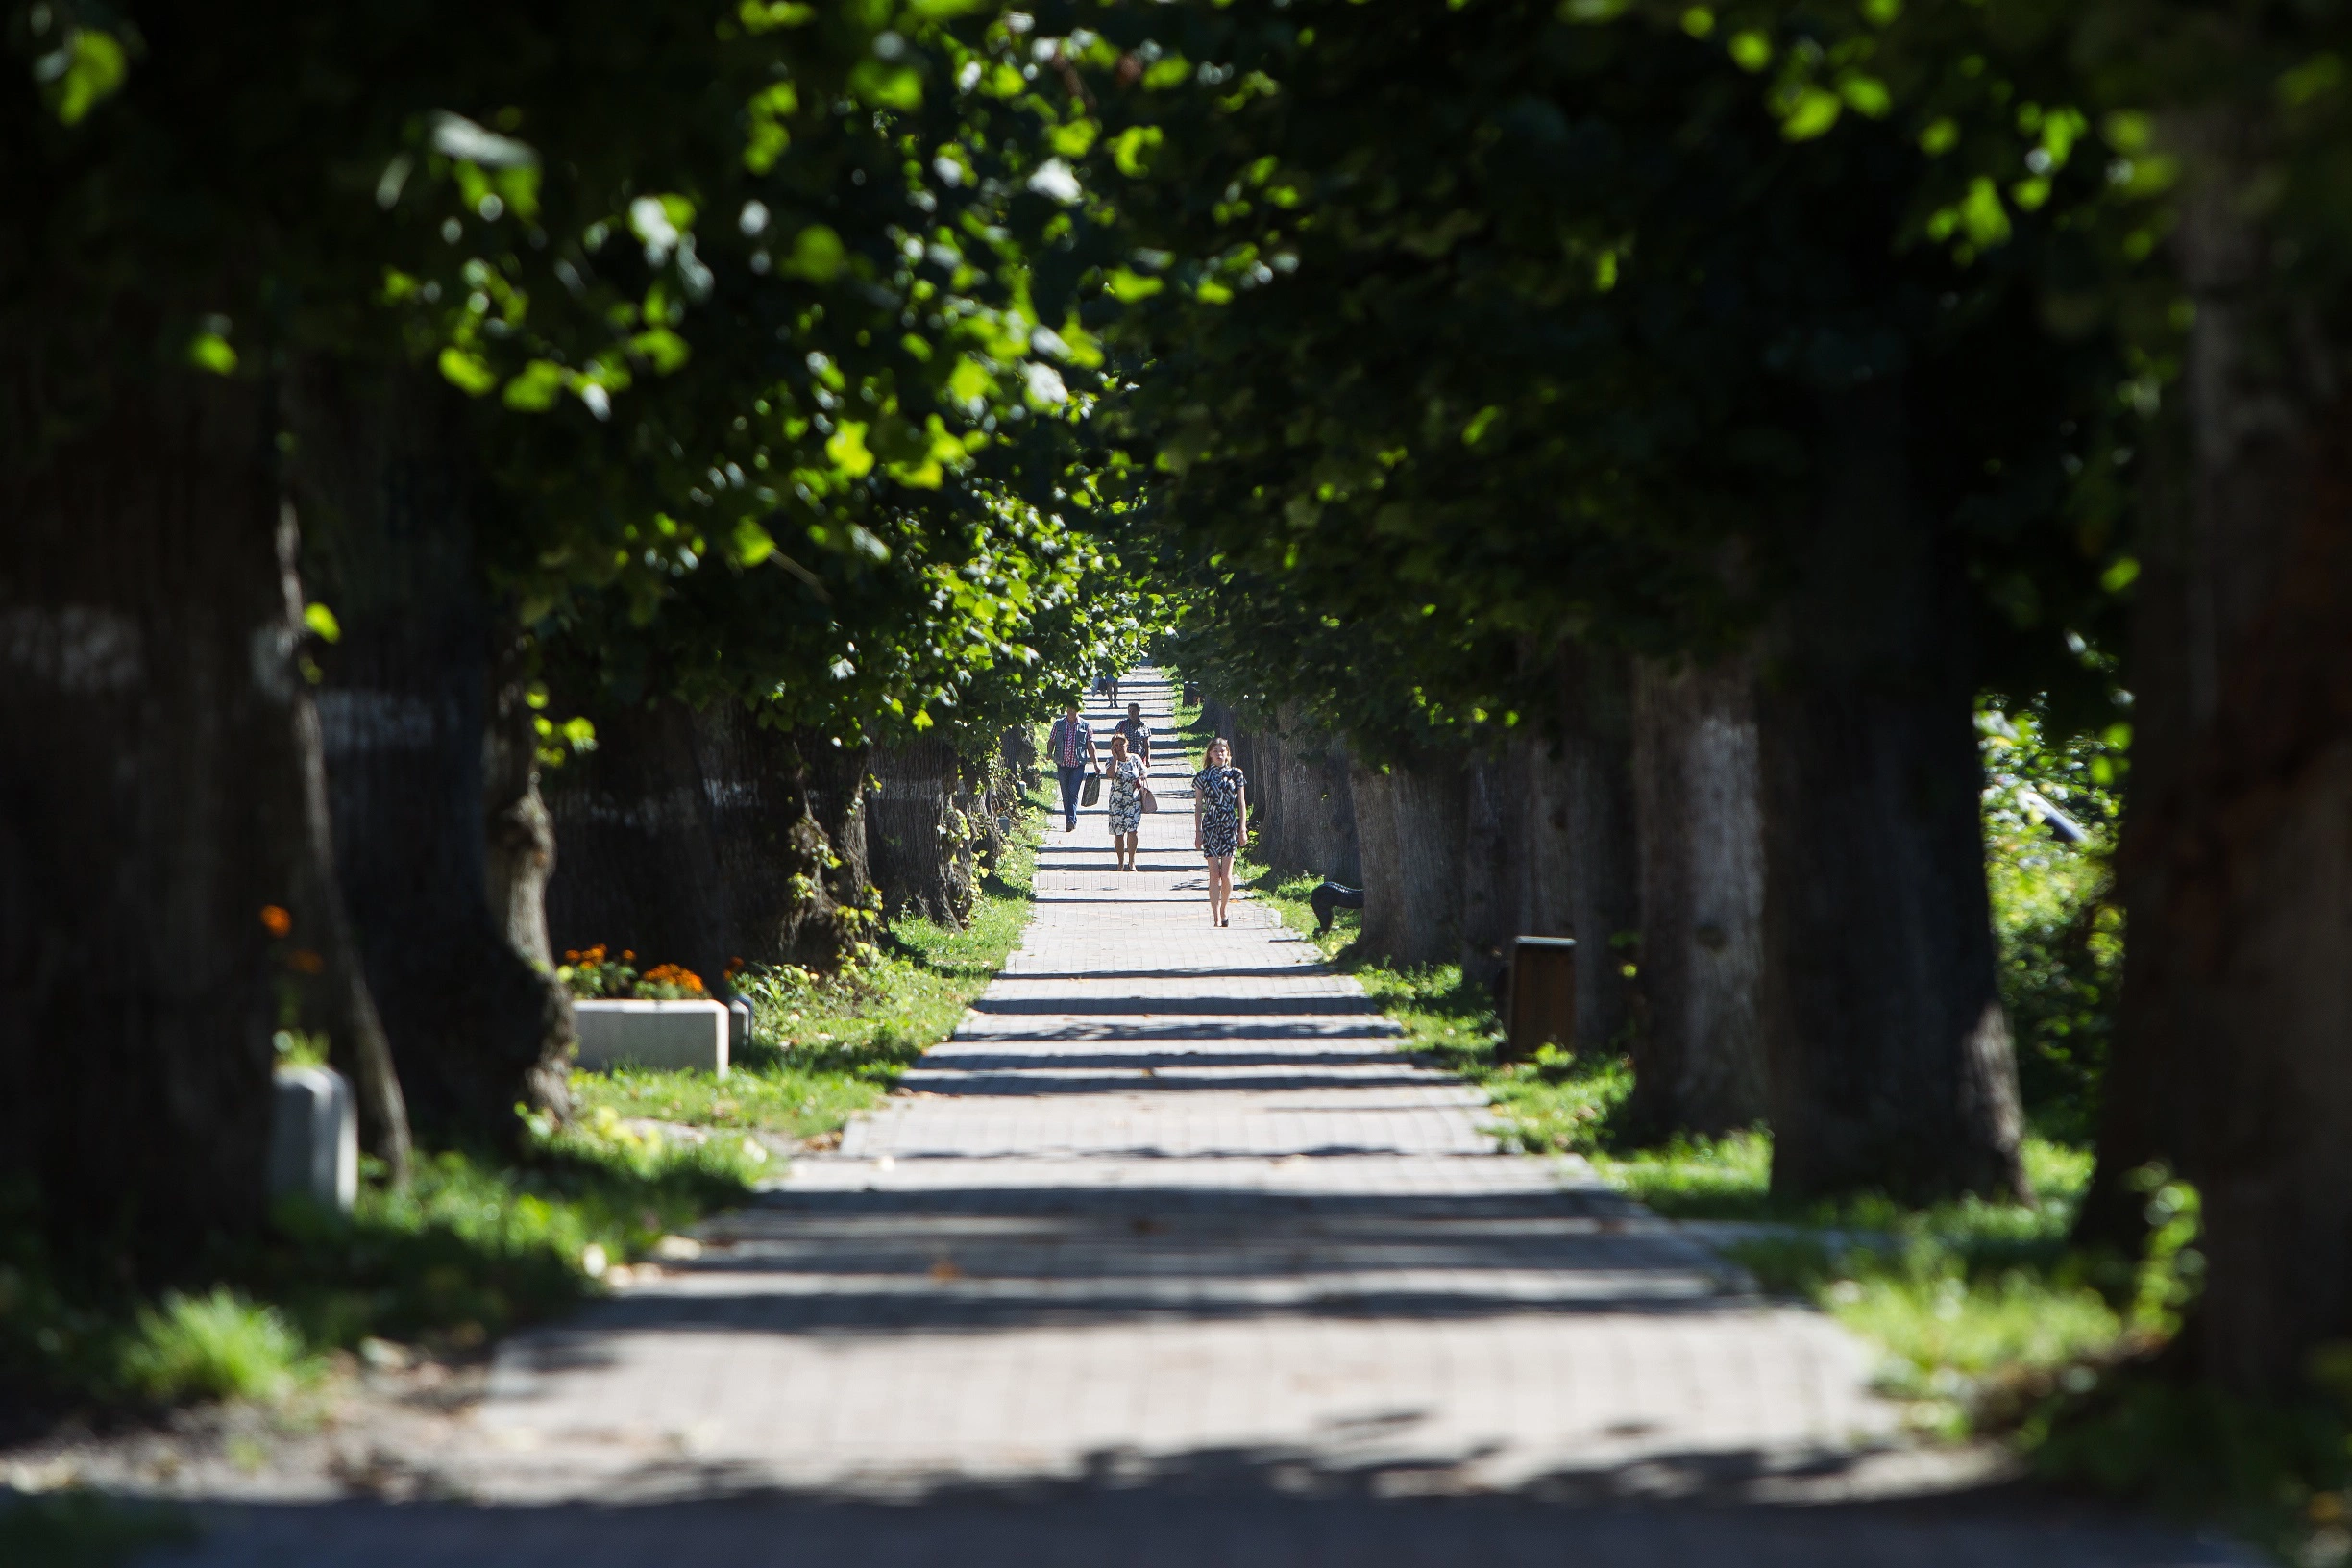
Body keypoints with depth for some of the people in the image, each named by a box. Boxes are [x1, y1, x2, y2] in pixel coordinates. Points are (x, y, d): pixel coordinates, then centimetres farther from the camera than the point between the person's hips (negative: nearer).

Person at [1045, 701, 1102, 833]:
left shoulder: (1085, 726, 5)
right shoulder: (1058, 724, 7)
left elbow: (1090, 746, 7)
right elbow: (1051, 741, 13)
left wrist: (1096, 764, 3)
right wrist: (1049, 753, -7)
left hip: (1078, 764, -2)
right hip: (1062, 764, 2)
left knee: (1073, 792, -14)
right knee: (1065, 794, 5)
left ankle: (1071, 820, -19)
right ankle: (1070, 821, 13)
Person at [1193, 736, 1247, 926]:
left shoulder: (1235, 775, 6)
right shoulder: (1203, 776, 5)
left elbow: (1242, 803, 8)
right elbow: (1198, 806, 7)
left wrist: (1243, 829, 3)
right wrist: (1198, 833, 3)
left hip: (1230, 825, 0)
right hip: (1210, 825, 0)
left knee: (1226, 875, -3)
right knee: (1214, 875, -4)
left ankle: (1223, 912, 15)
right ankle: (1217, 918, -4)